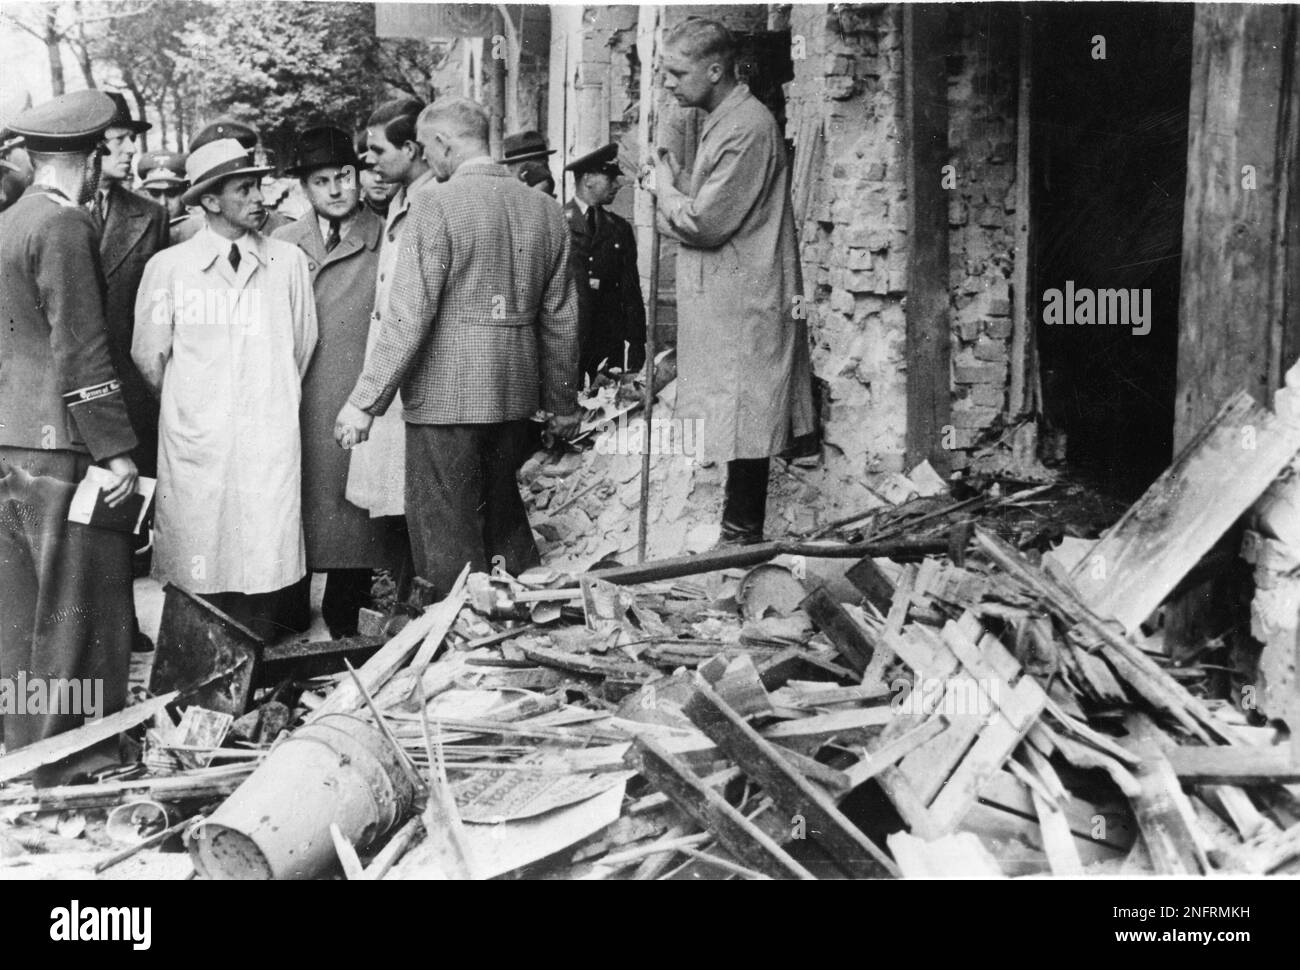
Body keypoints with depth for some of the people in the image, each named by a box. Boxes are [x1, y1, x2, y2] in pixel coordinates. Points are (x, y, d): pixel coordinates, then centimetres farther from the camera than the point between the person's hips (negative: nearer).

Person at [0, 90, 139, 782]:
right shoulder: (64, 226, -11)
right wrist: (116, 450, -15)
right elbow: (79, 349, -17)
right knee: (79, 607, -1)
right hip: (59, 446, -9)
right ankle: (71, 759, 7)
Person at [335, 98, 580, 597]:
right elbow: (561, 317, 12)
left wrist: (365, 402, -13)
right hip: (514, 393, 7)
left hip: (445, 396, -7)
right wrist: (563, 402, 20)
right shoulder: (545, 209, 8)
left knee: (447, 539, 3)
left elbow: (408, 317, -17)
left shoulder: (437, 205, -12)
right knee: (505, 523, 20)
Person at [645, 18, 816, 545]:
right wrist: (673, 186, -5)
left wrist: (666, 188, -1)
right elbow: (700, 215, 16)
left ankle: (741, 535, 4)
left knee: (743, 426, -4)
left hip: (742, 307, -10)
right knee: (744, 424, 13)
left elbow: (706, 223, -19)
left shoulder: (747, 128, -16)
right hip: (724, 300, 10)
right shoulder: (722, 122, 16)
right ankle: (743, 535, 20)